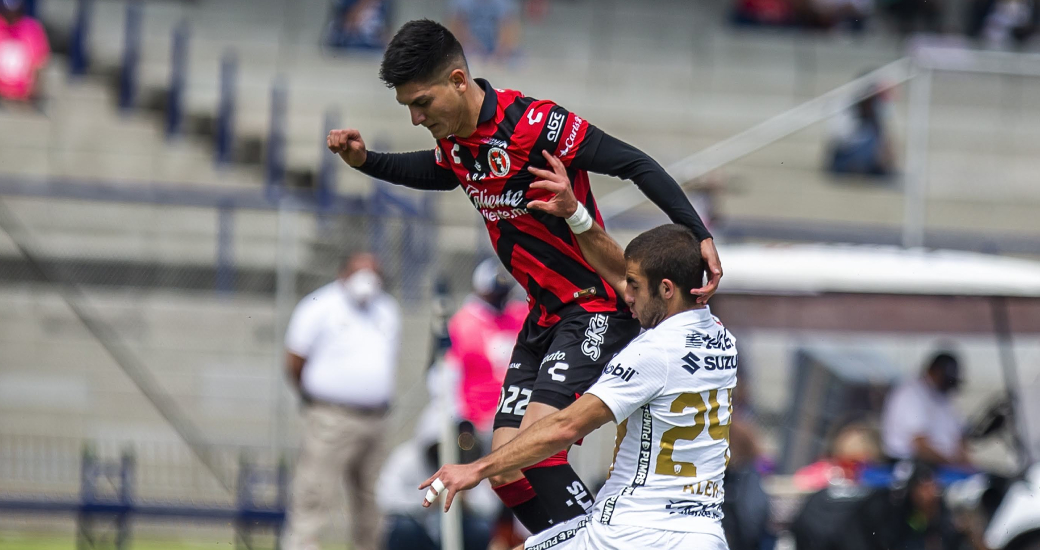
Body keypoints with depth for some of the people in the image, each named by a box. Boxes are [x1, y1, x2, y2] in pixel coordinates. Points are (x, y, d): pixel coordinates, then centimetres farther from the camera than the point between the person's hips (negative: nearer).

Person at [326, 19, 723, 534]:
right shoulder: (453, 140, 3)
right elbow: (439, 172, 28)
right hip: (545, 314, 9)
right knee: (507, 470, 1)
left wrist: (698, 235, -28)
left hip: (597, 308, -9)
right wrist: (364, 160, 14)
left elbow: (637, 166, -20)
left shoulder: (533, 124, -22)